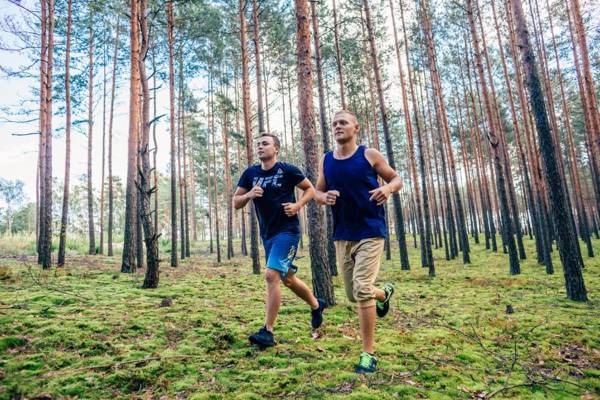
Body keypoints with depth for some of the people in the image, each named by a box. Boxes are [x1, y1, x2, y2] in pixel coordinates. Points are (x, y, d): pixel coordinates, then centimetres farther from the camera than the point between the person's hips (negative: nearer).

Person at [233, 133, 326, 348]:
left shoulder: (288, 170, -8)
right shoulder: (250, 173, 4)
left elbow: (310, 189, 3)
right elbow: (235, 202, 5)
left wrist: (297, 205, -14)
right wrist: (249, 195, -15)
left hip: (287, 231, -6)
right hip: (267, 234, 6)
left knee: (271, 275, -18)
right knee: (287, 278, 18)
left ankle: (267, 332, -8)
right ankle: (316, 305, 42)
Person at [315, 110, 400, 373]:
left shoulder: (369, 155, -3)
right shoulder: (326, 160, 6)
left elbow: (396, 179, 5)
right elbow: (317, 192, 15)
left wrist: (388, 188, -19)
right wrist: (325, 197, -10)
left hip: (370, 232, -4)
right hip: (342, 235, 5)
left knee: (362, 288, -16)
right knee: (353, 294, 12)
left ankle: (368, 354, 0)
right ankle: (384, 293, 47)